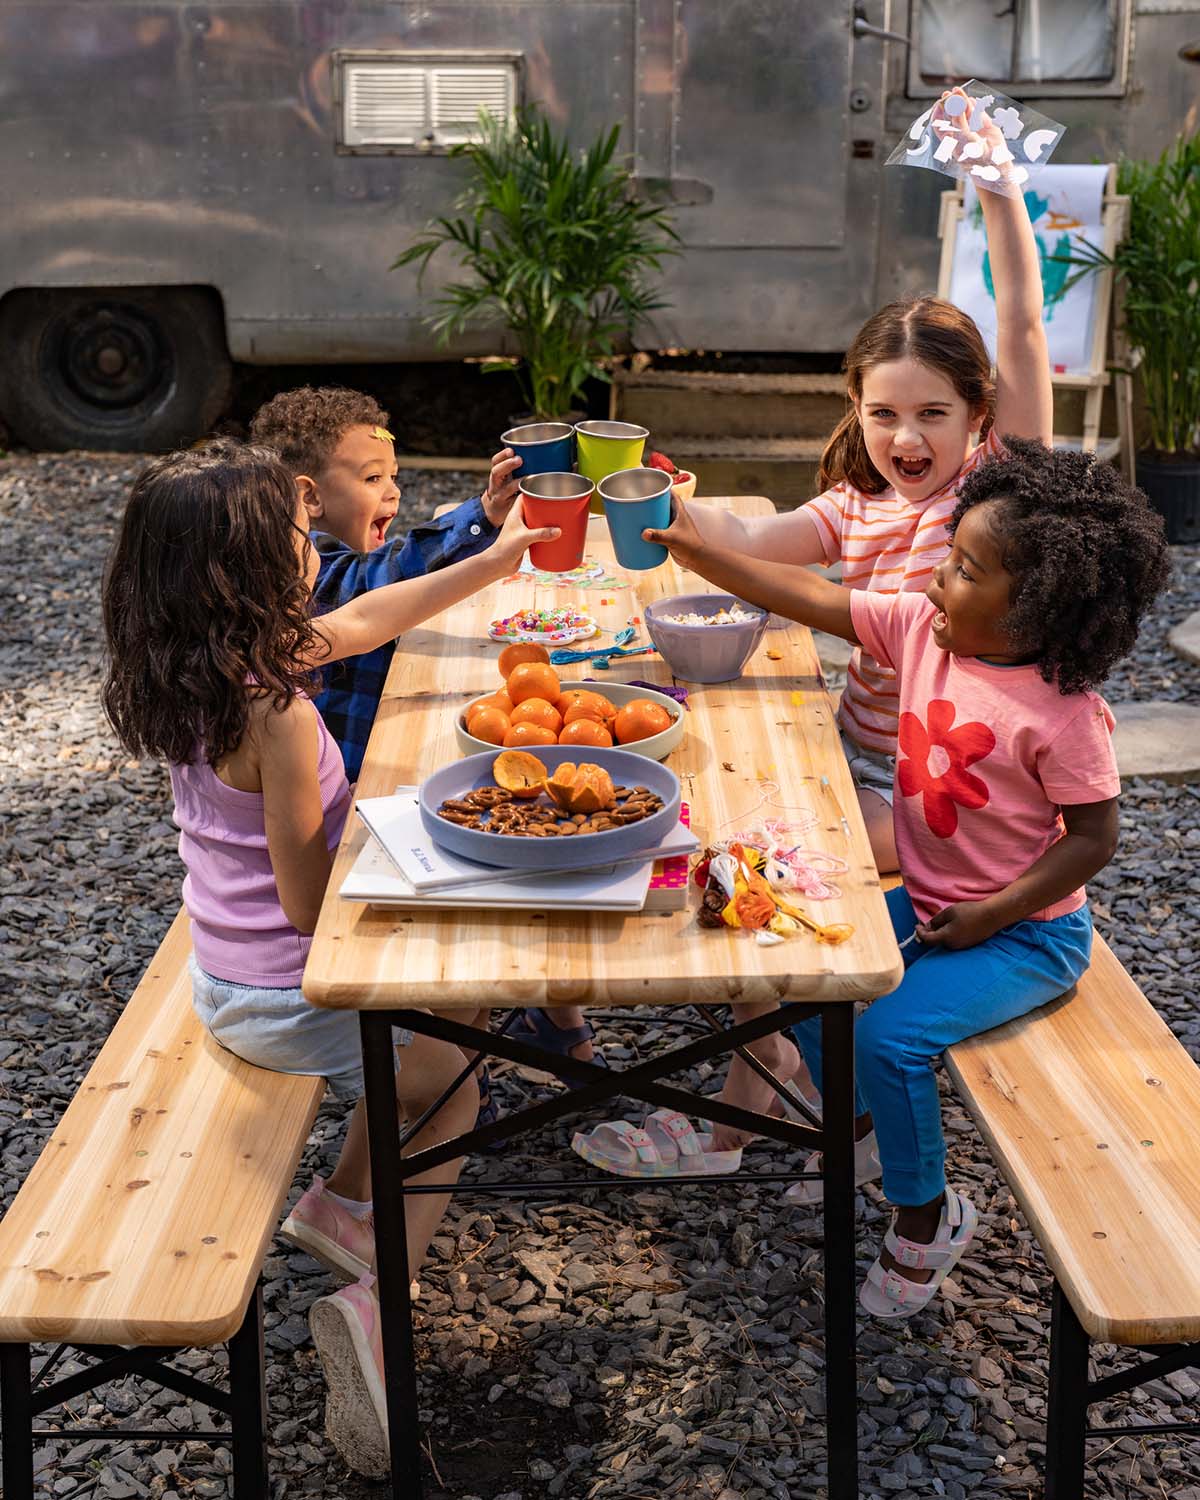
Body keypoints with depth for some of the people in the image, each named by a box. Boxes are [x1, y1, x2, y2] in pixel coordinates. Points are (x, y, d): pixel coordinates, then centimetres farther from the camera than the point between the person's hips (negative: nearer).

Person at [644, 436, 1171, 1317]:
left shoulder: (1062, 711, -25)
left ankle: (927, 1213, 6)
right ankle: (862, 1130, 28)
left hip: (1026, 931, -7)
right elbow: (813, 600, -4)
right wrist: (700, 554, -9)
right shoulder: (922, 627, -8)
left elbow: (1093, 836, -18)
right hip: (928, 901, 7)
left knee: (889, 1035, -21)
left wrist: (991, 915, -21)